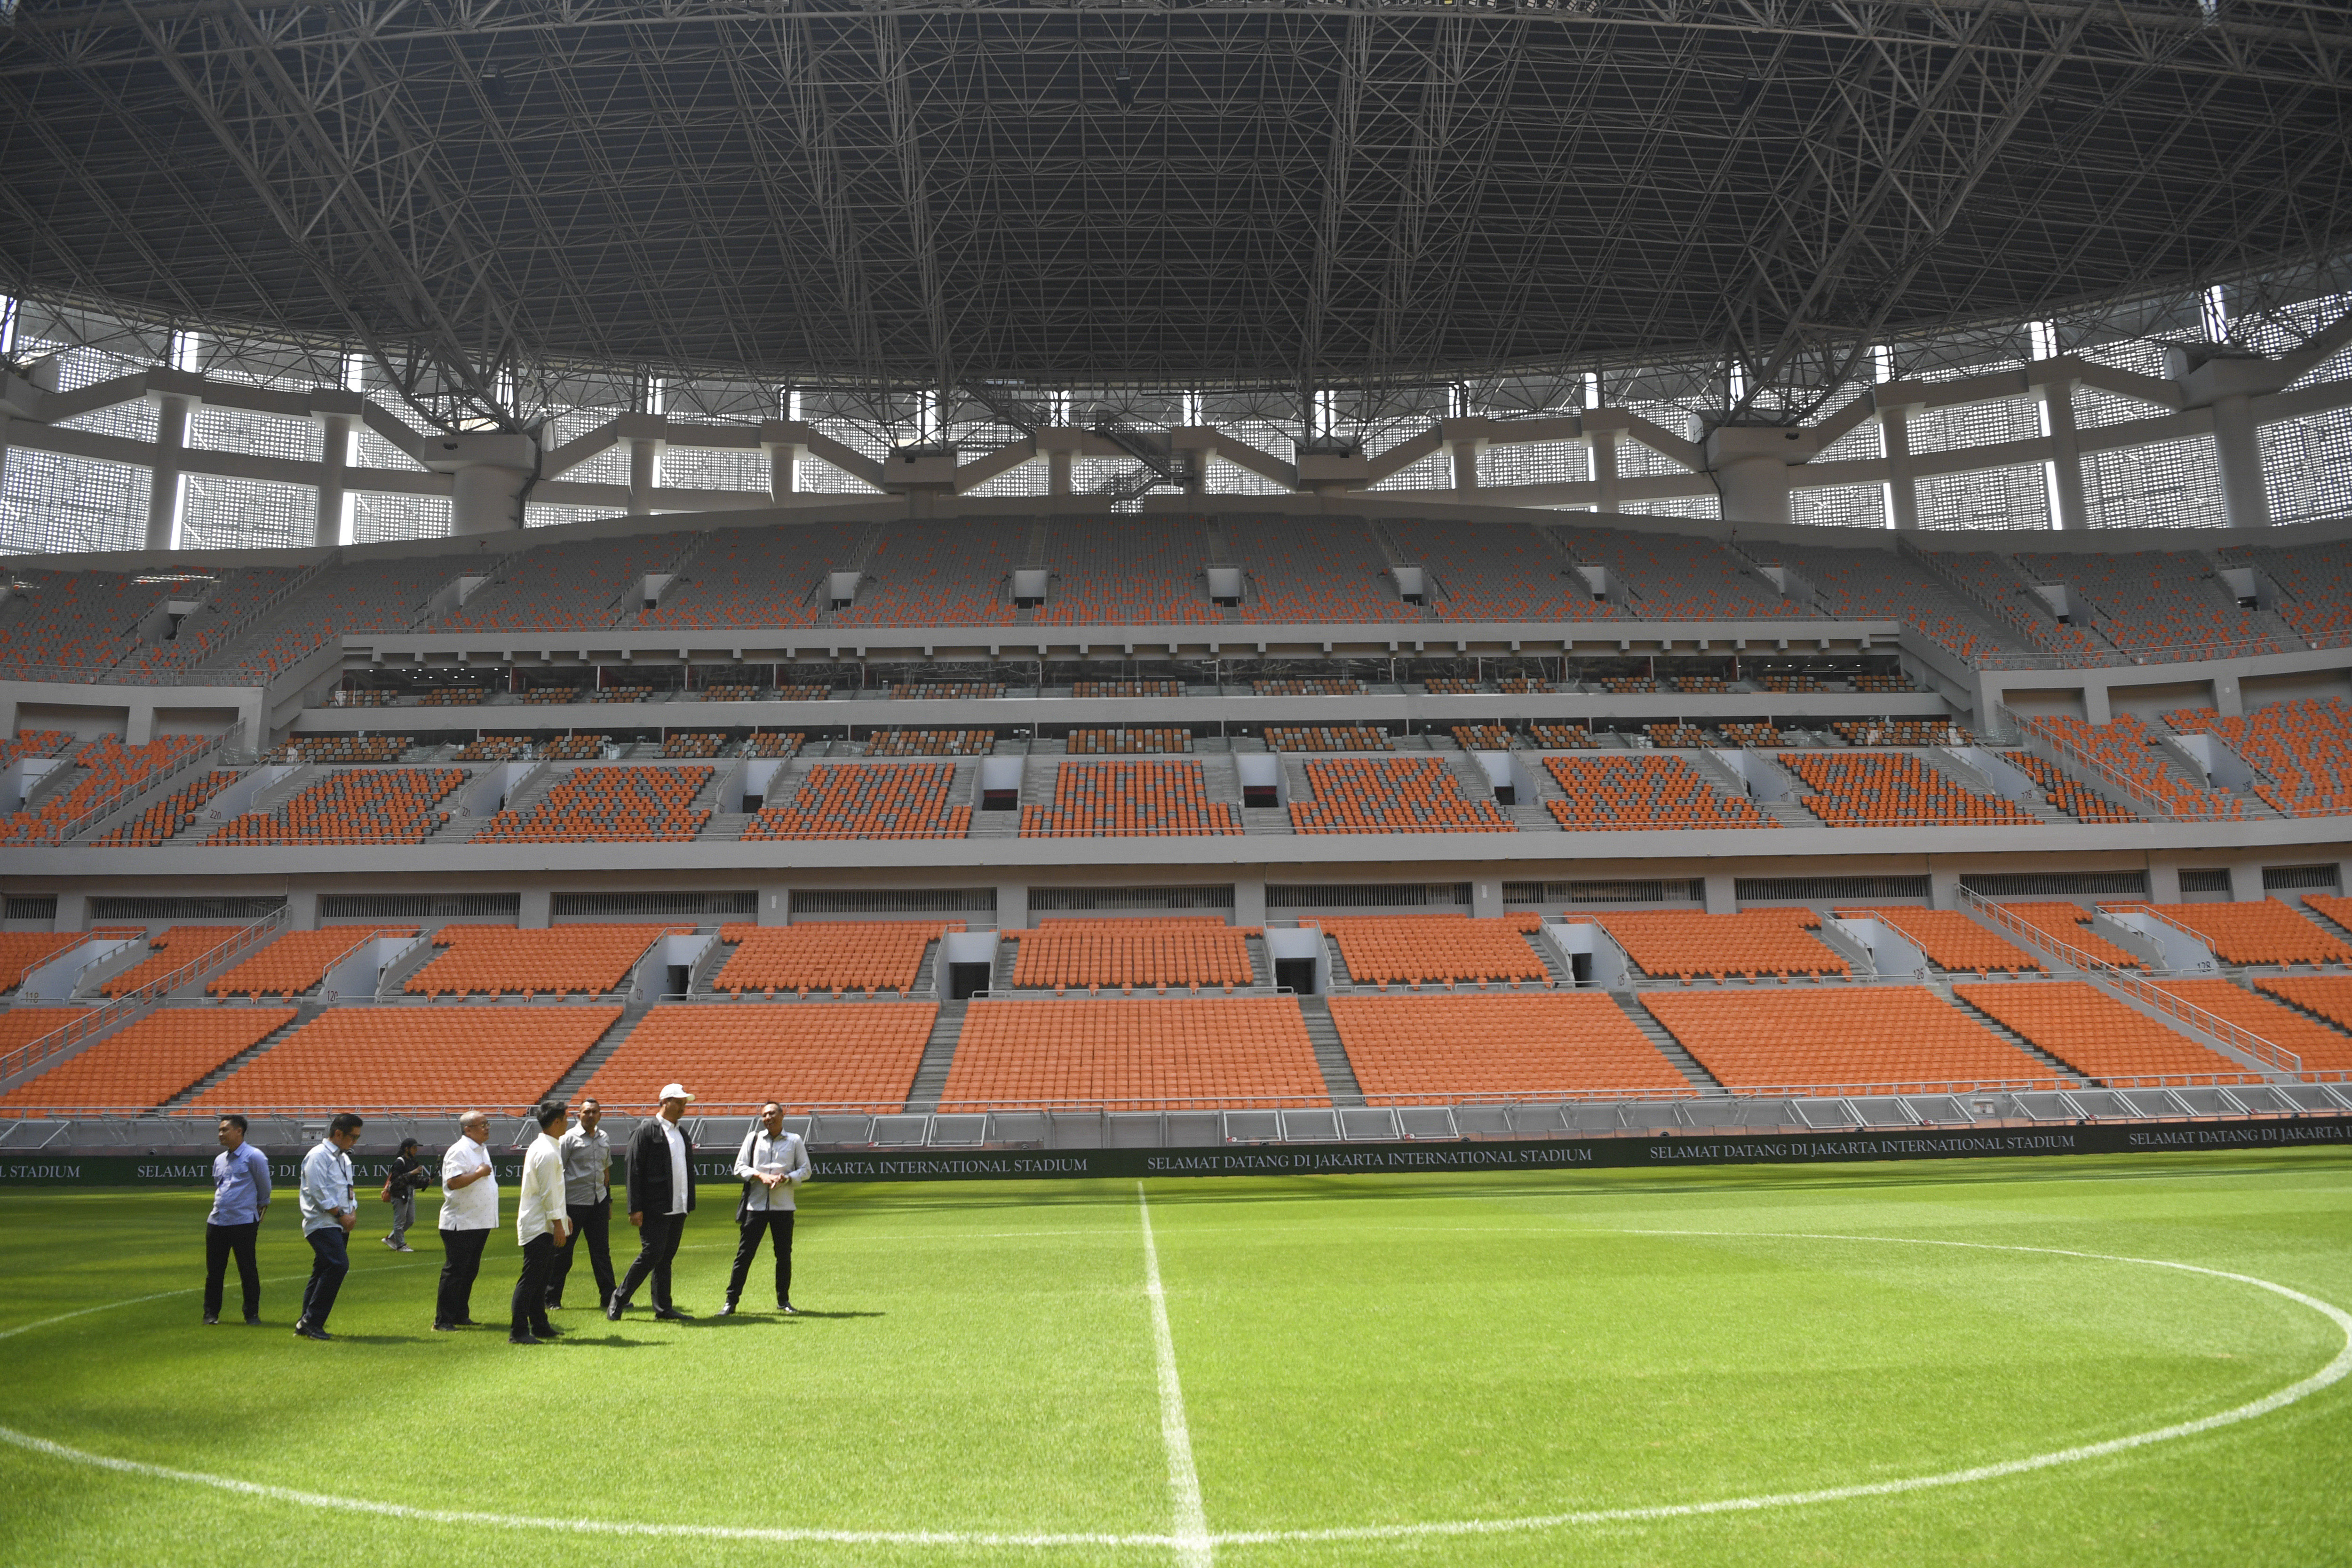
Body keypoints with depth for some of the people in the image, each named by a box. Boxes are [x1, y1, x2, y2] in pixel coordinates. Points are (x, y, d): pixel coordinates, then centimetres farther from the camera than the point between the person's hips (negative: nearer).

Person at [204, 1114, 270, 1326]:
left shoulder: (254, 1157, -6)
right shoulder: (219, 1160, 15)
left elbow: (264, 1189, 1)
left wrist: (258, 1207, 12)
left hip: (244, 1223, -6)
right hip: (216, 1221, 6)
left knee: (248, 1270, -1)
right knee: (214, 1270, 9)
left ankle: (252, 1314, 7)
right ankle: (211, 1314, 19)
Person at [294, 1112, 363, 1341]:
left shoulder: (344, 1158, 20)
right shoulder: (318, 1156, -9)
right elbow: (319, 1193, -16)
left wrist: (353, 1211, 5)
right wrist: (341, 1215, -13)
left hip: (340, 1225, 9)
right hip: (322, 1223, -9)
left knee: (323, 1272, 10)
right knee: (338, 1265, -21)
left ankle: (306, 1325, 15)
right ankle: (311, 1321, -15)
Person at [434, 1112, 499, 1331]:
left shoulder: (482, 1150, 16)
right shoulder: (459, 1151, -15)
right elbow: (453, 1182, -27)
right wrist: (480, 1173, -21)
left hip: (480, 1222, 9)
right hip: (460, 1224, -9)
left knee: (470, 1271, 13)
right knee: (455, 1272, -6)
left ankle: (461, 1316, 21)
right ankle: (443, 1320, -1)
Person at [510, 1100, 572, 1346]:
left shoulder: (539, 1147, 15)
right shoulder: (547, 1153, -18)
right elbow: (548, 1192, -19)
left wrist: (560, 1216, 25)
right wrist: (557, 1223, -16)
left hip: (538, 1223, 11)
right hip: (539, 1226, -11)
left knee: (541, 1275, 15)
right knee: (531, 1278, -10)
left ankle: (539, 1325, 21)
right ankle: (518, 1332, -10)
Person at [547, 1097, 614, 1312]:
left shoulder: (604, 1140, 12)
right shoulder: (569, 1139, -6)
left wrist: (608, 1201, 19)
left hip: (598, 1202, 5)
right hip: (574, 1203, -5)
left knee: (602, 1251, 7)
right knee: (562, 1253, 1)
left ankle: (609, 1296, 12)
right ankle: (552, 1300, 9)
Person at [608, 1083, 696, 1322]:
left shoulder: (682, 1134, 17)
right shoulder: (646, 1130, -6)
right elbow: (635, 1170, -10)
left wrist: (688, 1206, 15)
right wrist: (635, 1209, -15)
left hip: (677, 1209, 7)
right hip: (655, 1209, -7)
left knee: (666, 1257, 9)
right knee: (652, 1253, -10)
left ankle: (664, 1308, 13)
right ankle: (618, 1300, 5)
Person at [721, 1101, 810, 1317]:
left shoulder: (795, 1141, 7)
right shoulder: (753, 1139, 8)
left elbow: (805, 1170, 7)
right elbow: (739, 1167, 5)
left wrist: (787, 1178, -12)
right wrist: (760, 1175, -13)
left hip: (783, 1206, 0)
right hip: (755, 1204, 0)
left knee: (784, 1255, 5)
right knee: (744, 1254, -2)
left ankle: (783, 1301, 18)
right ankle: (731, 1301, 4)